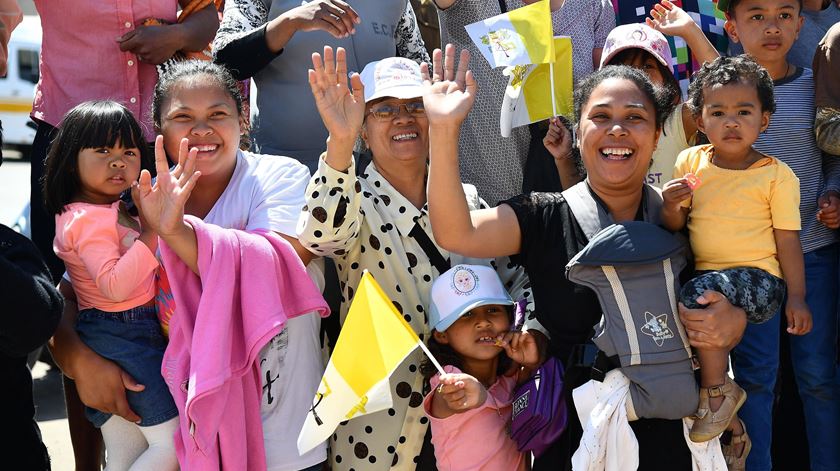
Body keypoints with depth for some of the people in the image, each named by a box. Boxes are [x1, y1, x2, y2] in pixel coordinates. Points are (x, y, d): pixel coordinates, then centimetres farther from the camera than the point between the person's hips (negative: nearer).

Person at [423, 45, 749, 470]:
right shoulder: (544, 219, -5)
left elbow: (722, 310, 8)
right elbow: (456, 232, -21)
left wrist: (732, 323, -16)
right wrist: (443, 129, -30)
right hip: (570, 433, -1)